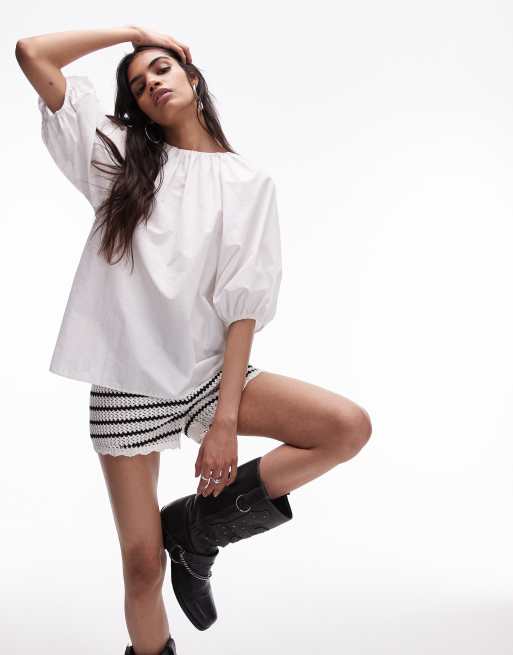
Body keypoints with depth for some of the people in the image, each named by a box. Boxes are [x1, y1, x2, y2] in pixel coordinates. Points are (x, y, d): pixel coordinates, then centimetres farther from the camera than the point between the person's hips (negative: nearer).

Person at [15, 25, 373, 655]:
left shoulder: (249, 181, 4)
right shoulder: (119, 154, 9)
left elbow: (245, 305, -4)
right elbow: (32, 53, 4)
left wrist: (226, 419, -12)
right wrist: (132, 29, 7)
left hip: (210, 372, 1)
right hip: (128, 382, 0)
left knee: (350, 426, -18)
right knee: (143, 560, -2)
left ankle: (195, 523, -3)